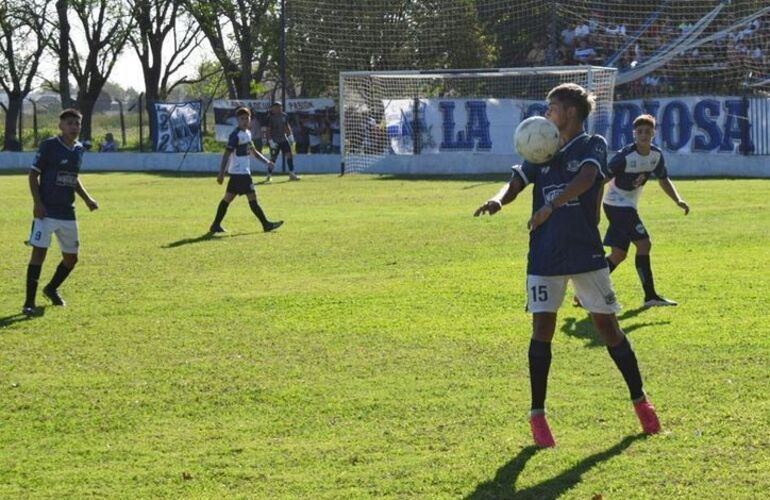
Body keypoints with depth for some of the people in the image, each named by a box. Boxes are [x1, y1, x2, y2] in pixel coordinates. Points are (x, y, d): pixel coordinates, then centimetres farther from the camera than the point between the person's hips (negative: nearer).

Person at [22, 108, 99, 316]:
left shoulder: (79, 149, 10)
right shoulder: (49, 145, -9)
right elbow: (33, 174, -7)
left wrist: (87, 199, 13)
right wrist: (37, 203, -16)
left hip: (68, 212, 7)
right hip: (46, 211, -7)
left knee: (71, 257, 12)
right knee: (39, 252, -13)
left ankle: (51, 289, 38)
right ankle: (29, 302, -11)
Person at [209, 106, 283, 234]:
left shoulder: (247, 133, 14)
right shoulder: (236, 135, -15)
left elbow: (253, 151, 26)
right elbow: (227, 154, -18)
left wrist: (266, 162, 20)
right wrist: (221, 173, -21)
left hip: (240, 172, 10)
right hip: (240, 172, -10)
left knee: (228, 198, 11)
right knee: (252, 198, -6)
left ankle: (216, 225, 14)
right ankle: (266, 224, -3)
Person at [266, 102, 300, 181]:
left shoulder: (284, 116, 5)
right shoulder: (270, 118, -11)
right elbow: (268, 130, -10)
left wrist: (290, 135, 8)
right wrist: (270, 141, -17)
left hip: (283, 138, 5)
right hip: (274, 141, -5)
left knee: (289, 155, -3)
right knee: (273, 158, -1)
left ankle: (291, 174, 2)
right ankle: (269, 175, 13)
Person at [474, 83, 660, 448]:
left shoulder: (593, 145, -1)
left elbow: (585, 178, -21)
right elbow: (516, 184, 3)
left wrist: (551, 205, -33)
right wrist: (499, 200, -20)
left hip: (586, 253, -3)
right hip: (545, 257, 3)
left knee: (607, 325, 4)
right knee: (542, 327, -4)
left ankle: (640, 400, 19)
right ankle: (537, 415, 3)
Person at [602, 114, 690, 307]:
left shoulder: (656, 155, 0)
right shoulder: (626, 156, -21)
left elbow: (663, 180, 15)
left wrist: (678, 200, 0)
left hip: (629, 206, 9)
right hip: (618, 204, -8)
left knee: (618, 254, 10)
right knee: (643, 244, -14)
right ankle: (650, 295, -8)